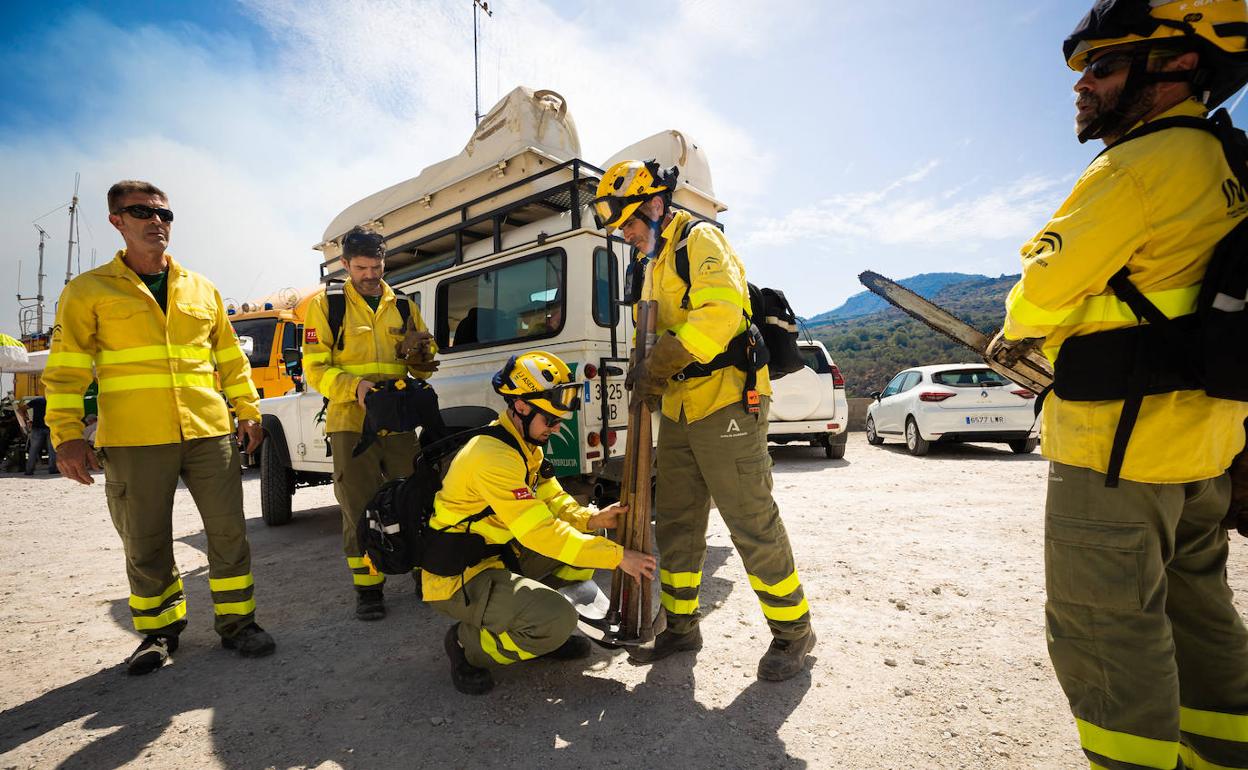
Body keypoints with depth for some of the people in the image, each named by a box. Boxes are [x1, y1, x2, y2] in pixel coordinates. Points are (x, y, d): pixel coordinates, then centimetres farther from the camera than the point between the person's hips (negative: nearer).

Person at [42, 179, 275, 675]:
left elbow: (231, 357, 15)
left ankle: (236, 621, 18)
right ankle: (159, 630, 28)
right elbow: (66, 367, 1)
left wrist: (249, 412, 9)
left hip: (209, 432, 2)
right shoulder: (89, 290, 4)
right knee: (146, 545, 10)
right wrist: (67, 433, -7)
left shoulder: (202, 289, 12)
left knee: (228, 532, 4)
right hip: (133, 441, -2)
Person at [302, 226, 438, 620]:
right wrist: (354, 386, -21)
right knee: (359, 509, 3)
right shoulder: (326, 304, 3)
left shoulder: (403, 305, 13)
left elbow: (424, 362, 16)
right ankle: (368, 587, 16)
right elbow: (314, 366, -3)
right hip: (351, 422, -2)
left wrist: (423, 356, -8)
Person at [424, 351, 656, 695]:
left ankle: (538, 624, 13)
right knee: (559, 620, -27)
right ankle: (467, 643, -1)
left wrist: (592, 518, -13)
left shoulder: (524, 444, 4)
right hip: (459, 578, -9)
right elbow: (540, 532, -30)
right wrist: (617, 556, -27)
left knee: (583, 539, 4)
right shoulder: (494, 455, -28)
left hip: (500, 556, 9)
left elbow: (552, 498, 7)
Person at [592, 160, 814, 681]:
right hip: (679, 410, 9)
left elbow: (719, 315, -25)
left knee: (752, 524, -2)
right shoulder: (656, 262, 20)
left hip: (725, 406, -9)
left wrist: (656, 365, -20)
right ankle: (681, 625, 27)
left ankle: (793, 631, 16)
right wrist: (650, 378, 3)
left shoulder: (700, 240, -8)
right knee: (676, 523, 12)